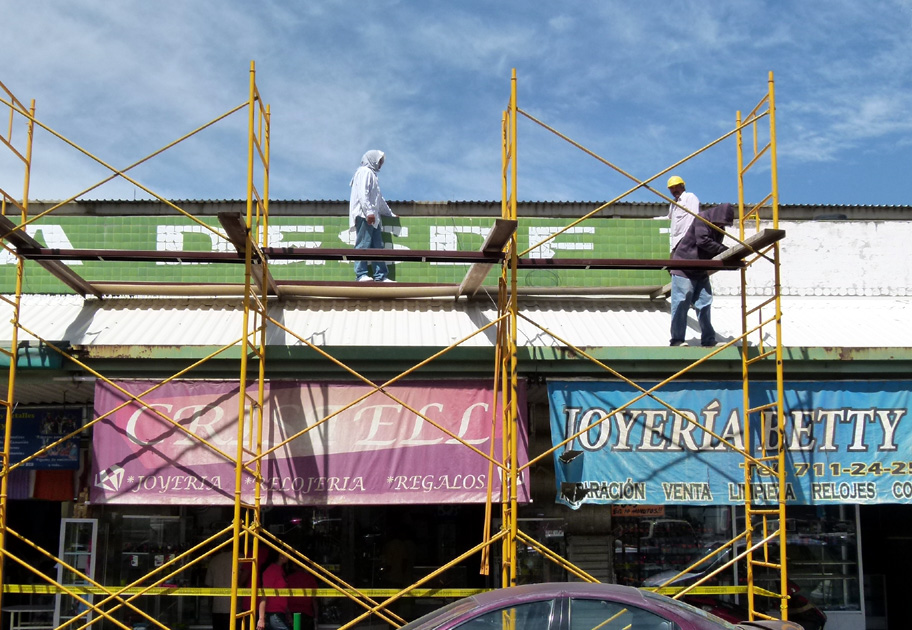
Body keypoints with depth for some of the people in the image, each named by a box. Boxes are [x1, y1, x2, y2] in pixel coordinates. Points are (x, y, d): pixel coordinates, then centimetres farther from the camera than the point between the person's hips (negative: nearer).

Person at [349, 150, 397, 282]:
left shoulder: (372, 174, 29)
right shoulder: (365, 172, -1)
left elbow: (379, 199, 35)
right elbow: (362, 193, -14)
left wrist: (391, 214, 39)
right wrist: (369, 211, -22)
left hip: (373, 217, 10)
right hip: (364, 215, -10)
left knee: (377, 246, 3)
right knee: (363, 244, -12)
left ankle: (380, 276, 1)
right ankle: (361, 274, -15)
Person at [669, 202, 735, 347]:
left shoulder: (719, 228, 11)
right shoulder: (702, 219, -13)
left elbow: (715, 251, 11)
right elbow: (703, 241, -24)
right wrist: (726, 250, -21)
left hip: (701, 271, 8)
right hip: (684, 268, -8)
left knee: (704, 305, 6)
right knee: (681, 304, -9)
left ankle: (708, 340, 10)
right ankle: (677, 340, -6)